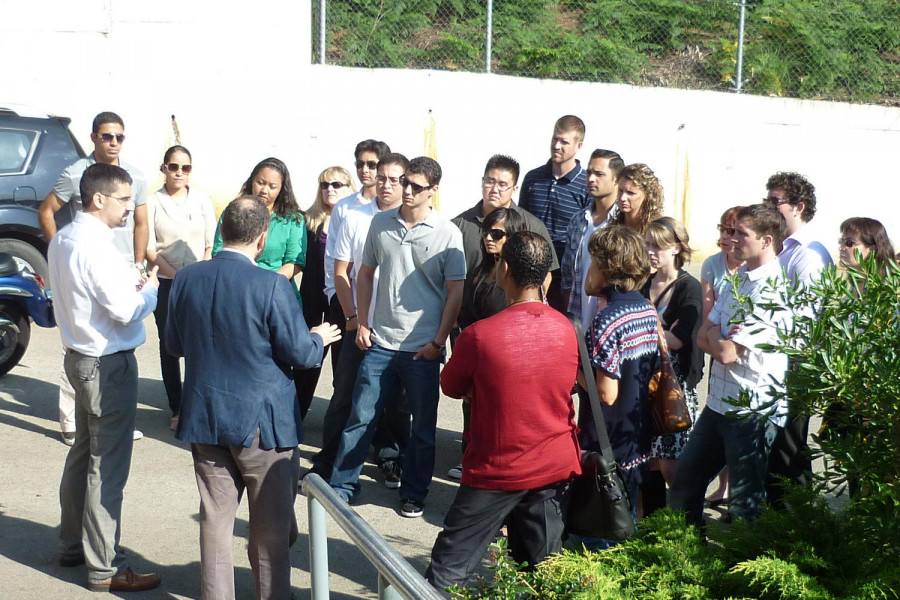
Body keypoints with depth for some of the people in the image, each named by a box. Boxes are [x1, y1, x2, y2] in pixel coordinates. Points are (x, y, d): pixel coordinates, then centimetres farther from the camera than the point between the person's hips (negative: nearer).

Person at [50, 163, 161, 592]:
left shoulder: (62, 240, 7)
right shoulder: (95, 246, -23)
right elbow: (126, 311, -24)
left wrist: (132, 285, 3)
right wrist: (149, 290, -6)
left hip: (80, 358, 10)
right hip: (109, 364, -10)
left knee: (83, 453, 20)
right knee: (107, 467, -2)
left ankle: (74, 544, 33)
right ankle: (105, 568, 6)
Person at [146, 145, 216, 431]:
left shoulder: (202, 200, 6)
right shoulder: (153, 203, 1)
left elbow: (211, 244, 6)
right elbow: (150, 250, -2)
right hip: (166, 285, 0)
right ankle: (177, 410, 15)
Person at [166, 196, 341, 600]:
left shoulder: (185, 279, -3)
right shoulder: (272, 286, -18)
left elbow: (174, 344, 9)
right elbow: (300, 354, -13)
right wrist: (320, 338, 8)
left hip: (205, 420, 4)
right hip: (263, 422, -4)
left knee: (215, 520, 15)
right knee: (271, 528, 9)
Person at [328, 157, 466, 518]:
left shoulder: (447, 234, -6)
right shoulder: (381, 223, 4)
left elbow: (456, 292, -5)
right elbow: (366, 274, 13)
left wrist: (438, 342, -9)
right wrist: (362, 324, 6)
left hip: (423, 348, -2)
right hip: (380, 342, 2)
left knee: (423, 425, 8)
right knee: (361, 417, 6)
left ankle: (414, 493, 23)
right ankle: (341, 485, 18)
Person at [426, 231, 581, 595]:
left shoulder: (479, 334, -19)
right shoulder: (567, 329, -5)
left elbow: (451, 388, -2)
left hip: (496, 473, -4)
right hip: (556, 469, 4)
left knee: (450, 567, 6)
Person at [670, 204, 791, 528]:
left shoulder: (772, 291, -19)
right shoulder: (740, 279, 10)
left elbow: (726, 353, -23)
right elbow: (703, 338, 9)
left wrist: (715, 335, -2)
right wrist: (721, 338, -12)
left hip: (753, 413, -9)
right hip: (719, 404, 10)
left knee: (744, 502, 4)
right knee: (685, 478, 20)